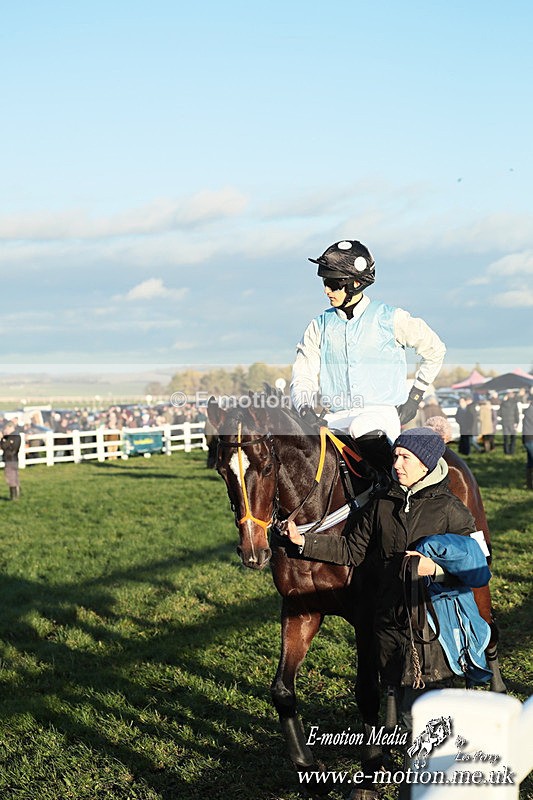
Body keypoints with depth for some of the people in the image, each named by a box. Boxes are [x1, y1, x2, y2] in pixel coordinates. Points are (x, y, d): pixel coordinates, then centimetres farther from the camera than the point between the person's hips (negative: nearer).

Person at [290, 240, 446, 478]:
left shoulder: (390, 318, 2)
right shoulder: (320, 326, 11)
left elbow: (434, 350, 13)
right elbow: (303, 378, 8)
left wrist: (414, 396, 7)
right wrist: (306, 410, -13)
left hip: (383, 411, -4)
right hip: (337, 418, 4)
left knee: (363, 428, -38)